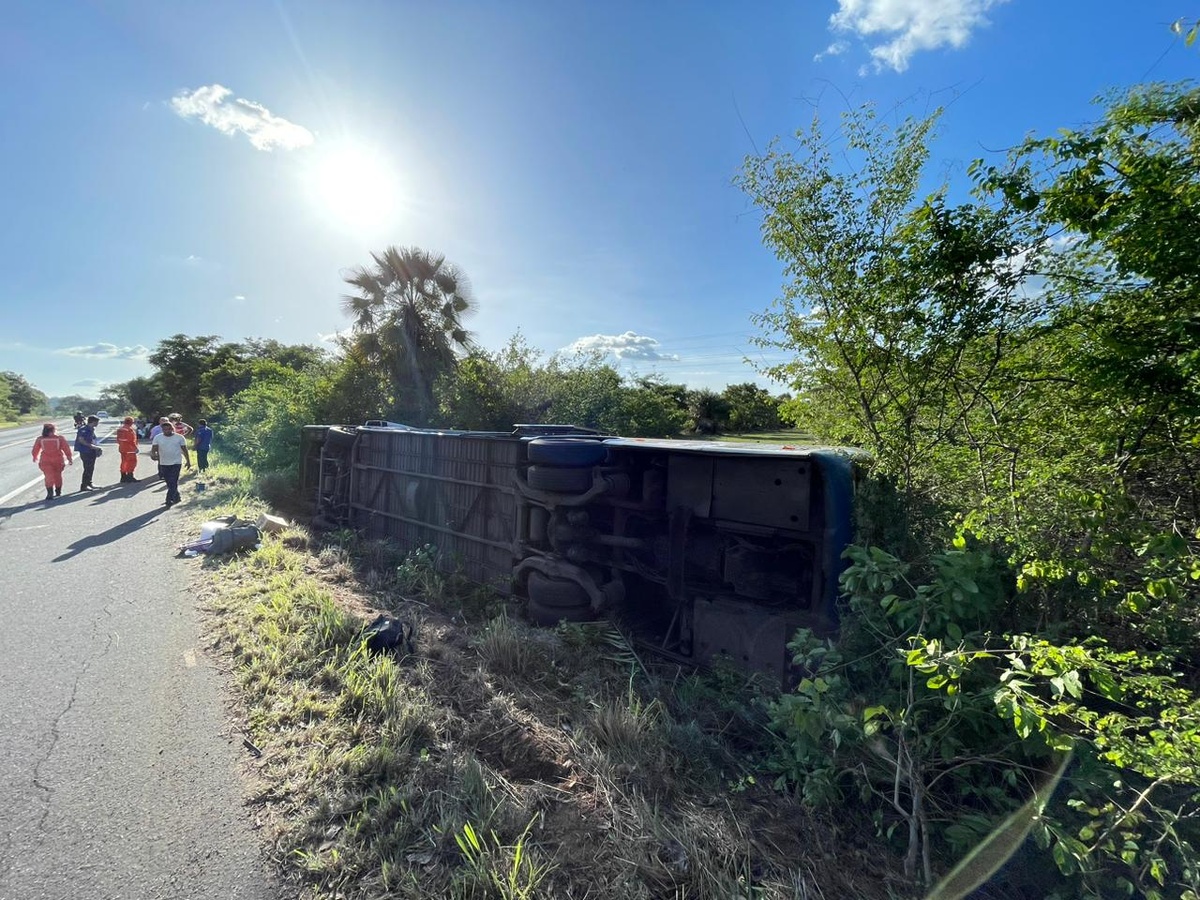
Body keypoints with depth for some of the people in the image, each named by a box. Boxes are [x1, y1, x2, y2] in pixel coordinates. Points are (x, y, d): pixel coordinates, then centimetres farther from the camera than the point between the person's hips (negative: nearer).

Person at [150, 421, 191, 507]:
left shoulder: (179, 437, -2)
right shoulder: (158, 438, 2)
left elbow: (185, 450, 3)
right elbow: (154, 448, -6)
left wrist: (188, 461, 5)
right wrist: (153, 454, -28)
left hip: (176, 462, -3)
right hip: (163, 464, 3)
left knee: (173, 482, -10)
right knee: (169, 483, 12)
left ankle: (169, 501, -7)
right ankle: (177, 497, 29)